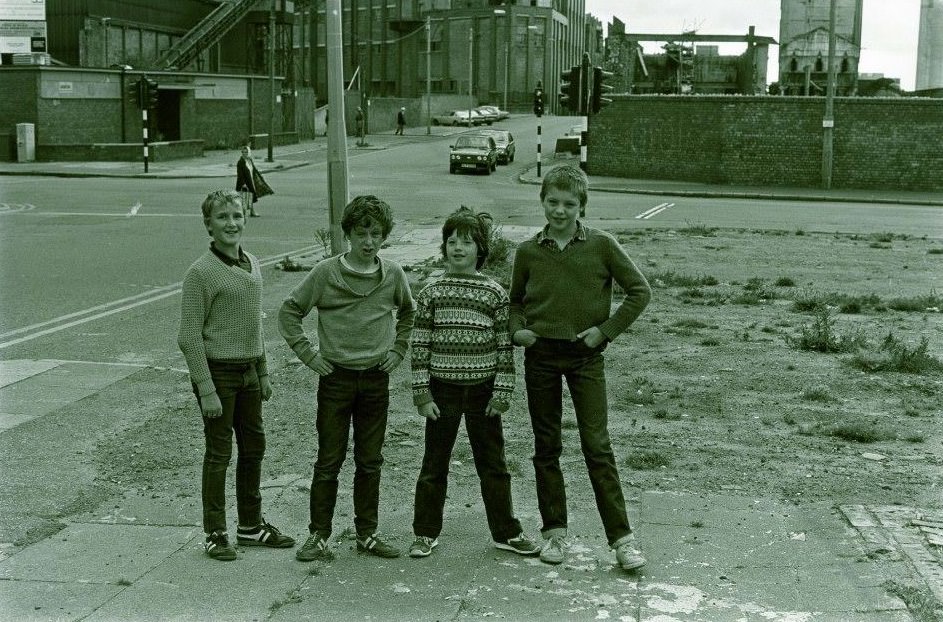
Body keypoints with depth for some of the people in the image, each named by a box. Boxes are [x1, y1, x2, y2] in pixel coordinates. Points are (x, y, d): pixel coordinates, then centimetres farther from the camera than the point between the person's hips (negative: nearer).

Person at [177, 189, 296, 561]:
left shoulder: (253, 265, 8)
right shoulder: (201, 273, -14)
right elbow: (189, 337, -15)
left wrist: (263, 373, 17)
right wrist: (206, 389, -19)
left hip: (249, 371, 7)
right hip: (218, 371, -7)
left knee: (253, 448, 14)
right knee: (219, 454, 1)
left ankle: (251, 526, 28)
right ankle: (215, 534, 14)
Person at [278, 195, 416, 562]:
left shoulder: (392, 274, 1)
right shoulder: (326, 273, -8)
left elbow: (409, 312, 20)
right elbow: (289, 311, 0)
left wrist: (398, 349, 10)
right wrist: (307, 353, -5)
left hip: (376, 379, 3)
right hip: (336, 377, -3)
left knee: (370, 462, 10)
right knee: (329, 461, 3)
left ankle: (367, 534, 20)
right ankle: (318, 536, 13)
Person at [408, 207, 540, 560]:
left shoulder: (495, 293, -1)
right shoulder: (431, 293, 0)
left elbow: (505, 346, 0)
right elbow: (420, 345, 0)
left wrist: (502, 392, -4)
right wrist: (422, 394, -5)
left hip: (482, 391, 0)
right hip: (443, 390, 0)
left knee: (493, 464, 10)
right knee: (434, 465, 8)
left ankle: (506, 532, 21)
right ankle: (425, 533, 20)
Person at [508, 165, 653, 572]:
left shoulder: (601, 245, -4)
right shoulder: (528, 252, 2)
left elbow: (640, 291, -1)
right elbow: (515, 301, 17)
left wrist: (606, 330, -7)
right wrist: (517, 330, -2)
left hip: (585, 355, -2)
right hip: (540, 355, 3)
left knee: (597, 446, -5)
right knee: (546, 447, 9)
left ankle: (621, 537, 1)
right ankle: (554, 531, 20)